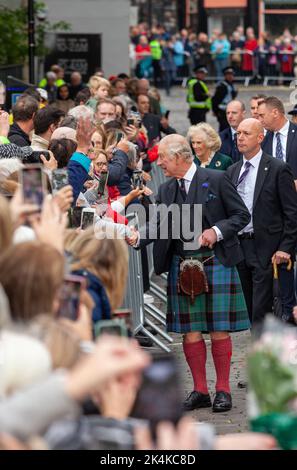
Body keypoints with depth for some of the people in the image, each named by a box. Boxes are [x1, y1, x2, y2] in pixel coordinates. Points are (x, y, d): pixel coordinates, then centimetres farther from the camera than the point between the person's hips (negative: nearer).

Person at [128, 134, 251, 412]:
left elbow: (242, 215, -1)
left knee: (219, 329, 0)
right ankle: (200, 390, 14)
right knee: (189, 330, 4)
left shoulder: (216, 180, -4)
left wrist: (217, 231, -15)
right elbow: (157, 225, -1)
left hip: (216, 262, -4)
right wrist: (137, 238, -20)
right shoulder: (166, 190, 9)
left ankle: (222, 390, 10)